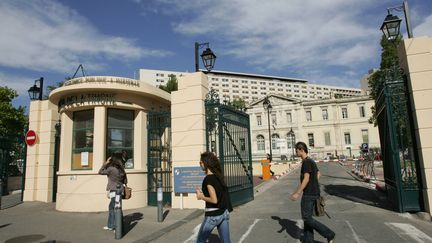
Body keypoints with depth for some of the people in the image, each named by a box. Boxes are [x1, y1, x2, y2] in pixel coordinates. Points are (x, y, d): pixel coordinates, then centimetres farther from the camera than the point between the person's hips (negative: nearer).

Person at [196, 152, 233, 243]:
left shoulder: (208, 178, -17)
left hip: (212, 215, -7)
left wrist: (201, 197, -7)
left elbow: (214, 200, -21)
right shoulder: (218, 176, 6)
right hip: (224, 213, 7)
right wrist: (203, 193, 11)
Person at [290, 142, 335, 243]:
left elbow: (306, 179, -23)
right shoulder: (311, 161, 13)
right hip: (313, 192, 10)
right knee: (307, 217, 13)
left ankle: (329, 234, 1)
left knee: (306, 218, -4)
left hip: (309, 194, -10)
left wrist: (297, 193, -22)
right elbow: (318, 174, 24)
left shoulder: (306, 162, -17)